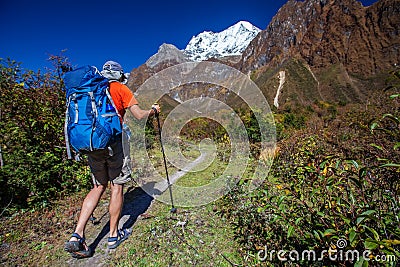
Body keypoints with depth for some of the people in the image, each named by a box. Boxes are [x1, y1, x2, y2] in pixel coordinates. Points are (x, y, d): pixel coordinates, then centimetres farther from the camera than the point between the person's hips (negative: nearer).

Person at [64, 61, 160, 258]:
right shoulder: (121, 88, 1)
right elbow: (139, 115, -5)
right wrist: (153, 110, 13)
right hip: (112, 142, -6)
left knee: (98, 187, 15)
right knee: (117, 186, 6)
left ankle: (77, 236, 10)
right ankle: (114, 235, 18)